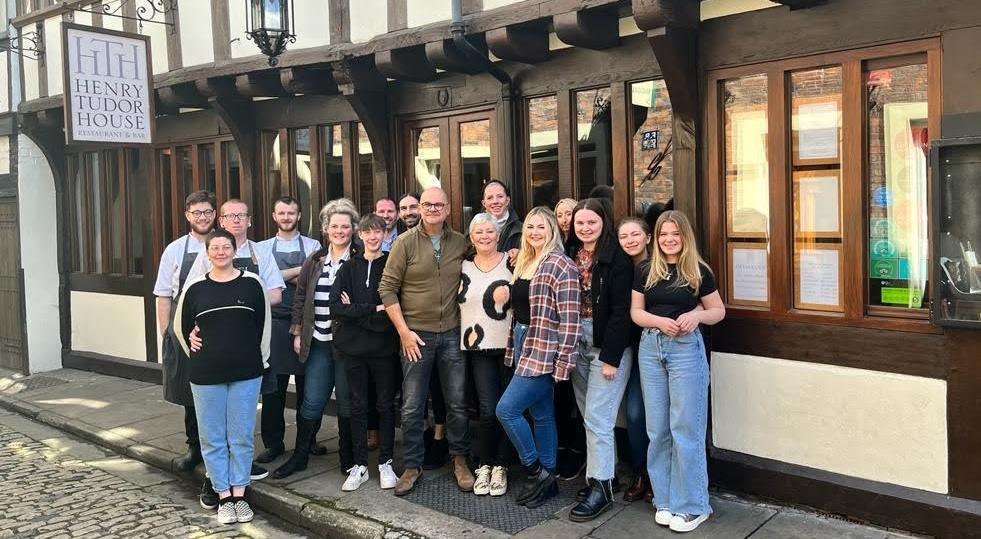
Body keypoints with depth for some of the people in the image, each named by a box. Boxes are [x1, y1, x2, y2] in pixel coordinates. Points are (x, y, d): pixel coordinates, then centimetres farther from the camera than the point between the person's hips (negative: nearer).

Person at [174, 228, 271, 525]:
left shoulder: (252, 283, -1)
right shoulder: (194, 288, 1)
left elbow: (264, 324, 5)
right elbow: (182, 326, 12)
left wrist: (258, 359, 6)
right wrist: (199, 358, 13)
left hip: (246, 373, -1)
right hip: (206, 376, 1)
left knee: (241, 436, 6)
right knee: (213, 438, 6)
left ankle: (239, 495, 18)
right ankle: (224, 496, 18)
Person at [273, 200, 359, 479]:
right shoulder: (314, 261, 10)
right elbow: (300, 297, 14)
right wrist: (298, 332, 10)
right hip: (319, 342, 3)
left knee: (347, 401, 7)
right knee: (312, 400, 6)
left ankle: (348, 457, 21)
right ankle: (299, 456, 20)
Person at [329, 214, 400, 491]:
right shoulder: (348, 268, 6)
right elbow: (336, 307, -5)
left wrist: (356, 311, -11)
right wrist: (374, 310, -14)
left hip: (384, 347, -1)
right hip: (353, 347, 2)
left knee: (386, 405, 7)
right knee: (358, 406, 8)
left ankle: (385, 463, 18)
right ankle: (359, 465, 17)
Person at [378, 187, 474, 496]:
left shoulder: (460, 243, 4)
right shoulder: (405, 243, -3)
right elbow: (387, 288, -4)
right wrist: (403, 331, -9)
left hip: (452, 334, 2)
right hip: (416, 334, -2)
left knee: (458, 403, 8)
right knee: (412, 406, 4)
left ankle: (460, 460, 24)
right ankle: (412, 465, 19)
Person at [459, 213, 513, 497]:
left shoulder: (511, 263, 2)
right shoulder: (464, 268, 9)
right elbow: (458, 302, 15)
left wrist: (509, 295, -13)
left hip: (509, 345, -1)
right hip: (479, 348, 1)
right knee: (489, 409, -6)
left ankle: (500, 466, 18)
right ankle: (485, 465, 12)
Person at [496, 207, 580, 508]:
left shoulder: (560, 265, -13)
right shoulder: (523, 263, 13)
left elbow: (569, 318, -16)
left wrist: (563, 362, -19)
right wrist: (515, 345, 12)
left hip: (543, 351, -8)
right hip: (524, 346, 8)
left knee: (506, 409, -9)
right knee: (541, 415, 14)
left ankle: (536, 470, 7)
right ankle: (546, 479, 23)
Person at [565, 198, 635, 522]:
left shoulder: (616, 257, -10)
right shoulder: (570, 255, 9)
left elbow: (621, 309, -14)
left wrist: (611, 357, -16)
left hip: (608, 346, -6)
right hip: (577, 345, 6)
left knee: (597, 418, -5)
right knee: (590, 417, 11)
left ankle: (601, 487, 6)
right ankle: (602, 472, 24)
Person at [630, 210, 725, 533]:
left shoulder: (699, 272, -1)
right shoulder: (645, 272, 6)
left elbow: (719, 310, 5)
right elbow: (635, 312, 6)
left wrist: (697, 315, -15)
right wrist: (661, 321, -13)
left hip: (686, 349, -3)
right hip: (650, 348, 3)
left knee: (686, 428, -2)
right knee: (657, 429, 8)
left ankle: (692, 505, 10)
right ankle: (665, 500, 20)